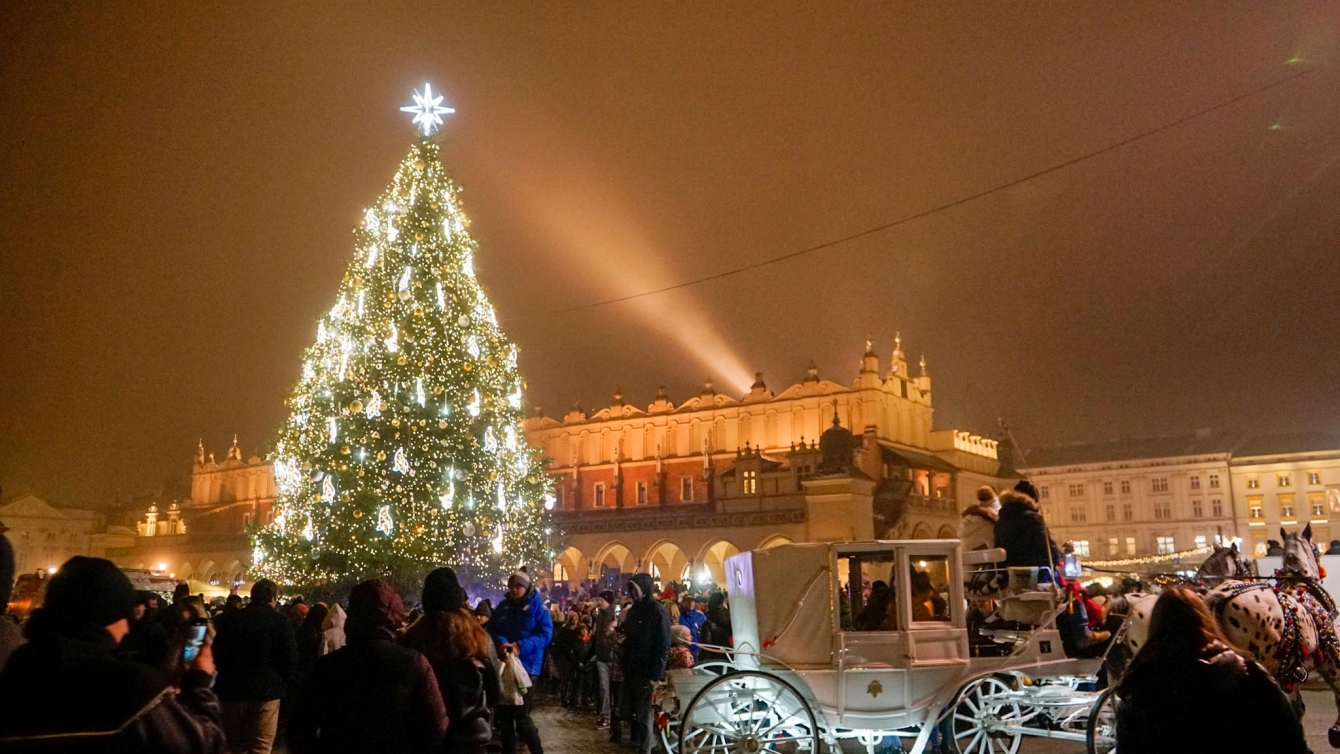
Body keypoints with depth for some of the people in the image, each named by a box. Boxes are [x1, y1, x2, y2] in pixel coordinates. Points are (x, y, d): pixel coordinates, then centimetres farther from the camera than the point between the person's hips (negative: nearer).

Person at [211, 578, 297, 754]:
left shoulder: (231, 619, 2)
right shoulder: (281, 622, -9)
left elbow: (217, 654, 8)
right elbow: (290, 658, -10)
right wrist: (285, 684, 4)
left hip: (233, 689, 4)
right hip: (266, 690, -4)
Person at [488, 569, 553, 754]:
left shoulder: (537, 608, -3)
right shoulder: (502, 607, 10)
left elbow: (545, 634, -12)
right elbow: (491, 630, 3)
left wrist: (521, 646, -25)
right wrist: (501, 643, -20)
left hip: (526, 667, -5)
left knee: (521, 716, -4)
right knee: (504, 714, 10)